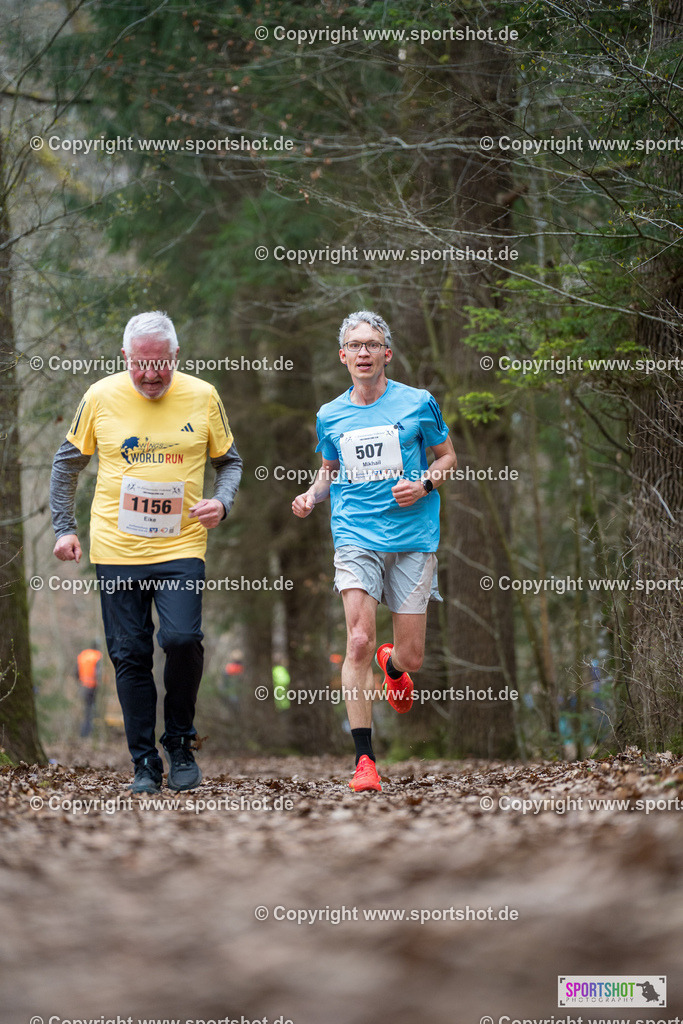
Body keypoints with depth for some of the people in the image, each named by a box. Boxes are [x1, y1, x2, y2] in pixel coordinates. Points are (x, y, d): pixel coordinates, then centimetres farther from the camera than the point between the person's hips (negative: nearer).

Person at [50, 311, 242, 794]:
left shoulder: (202, 397, 1)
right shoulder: (100, 397, 0)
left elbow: (230, 461, 14)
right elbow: (67, 463, 13)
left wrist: (222, 503, -5)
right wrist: (64, 528, 9)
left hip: (181, 546, -1)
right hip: (117, 550, 1)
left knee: (182, 638, -18)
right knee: (130, 656, 1)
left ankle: (180, 744, 5)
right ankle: (145, 764, 12)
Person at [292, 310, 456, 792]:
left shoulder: (418, 403, 1)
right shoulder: (330, 416, 8)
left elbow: (448, 456, 11)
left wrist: (424, 484, -9)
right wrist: (312, 495, 3)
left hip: (413, 537, -1)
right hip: (356, 538, 1)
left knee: (411, 658, 1)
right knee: (359, 642, -16)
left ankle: (392, 665, 43)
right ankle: (364, 758, -8)